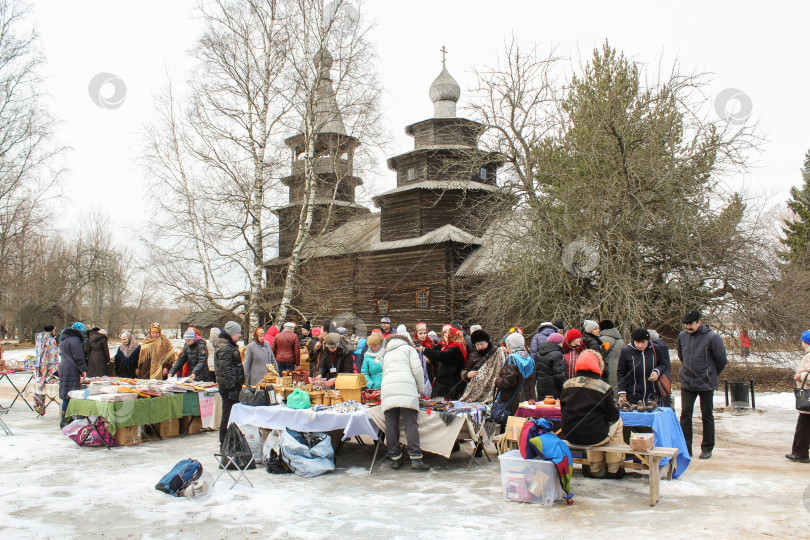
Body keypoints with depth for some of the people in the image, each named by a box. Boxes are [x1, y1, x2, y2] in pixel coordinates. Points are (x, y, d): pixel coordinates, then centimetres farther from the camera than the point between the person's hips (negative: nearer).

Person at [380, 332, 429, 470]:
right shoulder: (408, 348, 21)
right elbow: (417, 369, 8)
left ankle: (395, 458, 3)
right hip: (406, 386, -4)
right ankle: (415, 458, -13)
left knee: (391, 425, 3)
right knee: (411, 423, -7)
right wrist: (421, 388, 18)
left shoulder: (387, 355, 34)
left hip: (386, 387, 4)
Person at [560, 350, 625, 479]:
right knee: (618, 422, 24)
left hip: (570, 437, 5)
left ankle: (596, 469, 39)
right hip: (594, 437, -4)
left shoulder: (567, 384, 0)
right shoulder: (604, 387, -12)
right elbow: (613, 416, -4)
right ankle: (614, 469, 31)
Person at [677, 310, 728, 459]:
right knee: (685, 415, 1)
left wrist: (712, 374, 8)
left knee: (707, 416, 8)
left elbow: (721, 359, -2)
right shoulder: (682, 336, 3)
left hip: (706, 384, -3)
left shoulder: (711, 337, -12)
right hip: (686, 383, 4)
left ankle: (707, 448, 19)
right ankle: (685, 448, 8)